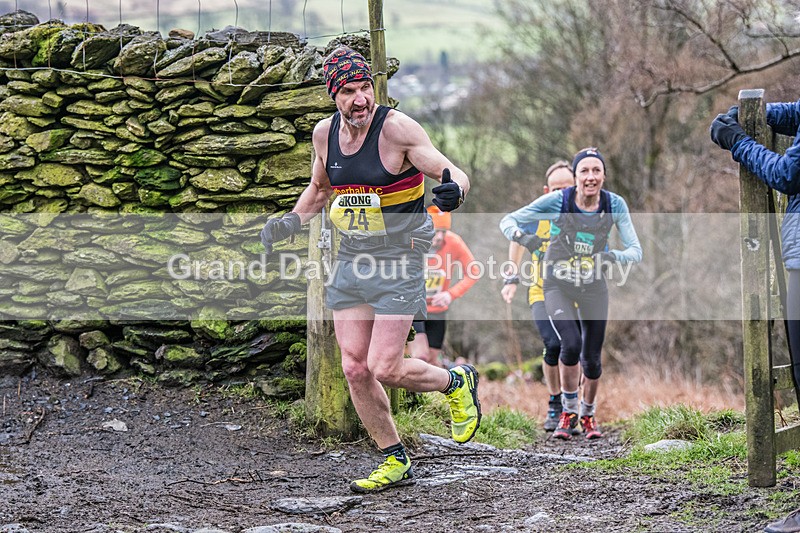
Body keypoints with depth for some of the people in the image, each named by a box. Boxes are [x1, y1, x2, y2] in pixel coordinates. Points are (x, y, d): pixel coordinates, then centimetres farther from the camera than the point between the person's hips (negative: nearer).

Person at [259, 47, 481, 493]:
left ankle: (457, 383, 20)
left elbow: (453, 173, -18)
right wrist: (291, 222, 8)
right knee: (355, 368, 2)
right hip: (351, 259, 6)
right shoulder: (325, 133, 4)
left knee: (385, 369, -10)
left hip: (399, 260, -6)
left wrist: (454, 188, -41)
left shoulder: (397, 128, -15)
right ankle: (396, 461, 17)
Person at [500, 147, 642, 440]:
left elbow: (636, 251, -10)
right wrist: (516, 232, -33)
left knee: (592, 359, 6)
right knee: (571, 344, -24)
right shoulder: (557, 201, -16)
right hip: (558, 285, -2)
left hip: (594, 287, 2)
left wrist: (614, 256, -32)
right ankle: (568, 411, -3)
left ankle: (588, 414, 33)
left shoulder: (615, 205, -11)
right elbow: (508, 220, -10)